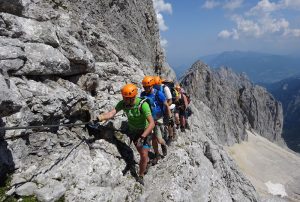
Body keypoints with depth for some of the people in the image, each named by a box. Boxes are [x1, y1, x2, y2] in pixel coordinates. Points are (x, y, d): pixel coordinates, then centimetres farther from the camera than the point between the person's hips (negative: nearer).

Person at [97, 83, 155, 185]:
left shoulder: (142, 105, -35)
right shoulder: (122, 103, -21)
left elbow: (152, 123, -38)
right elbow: (112, 113, -34)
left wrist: (142, 137, -45)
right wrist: (99, 117, -53)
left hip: (145, 131, -4)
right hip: (133, 130, 4)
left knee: (144, 155, -6)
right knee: (141, 152, 18)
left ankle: (140, 177, 18)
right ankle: (146, 161, 52)